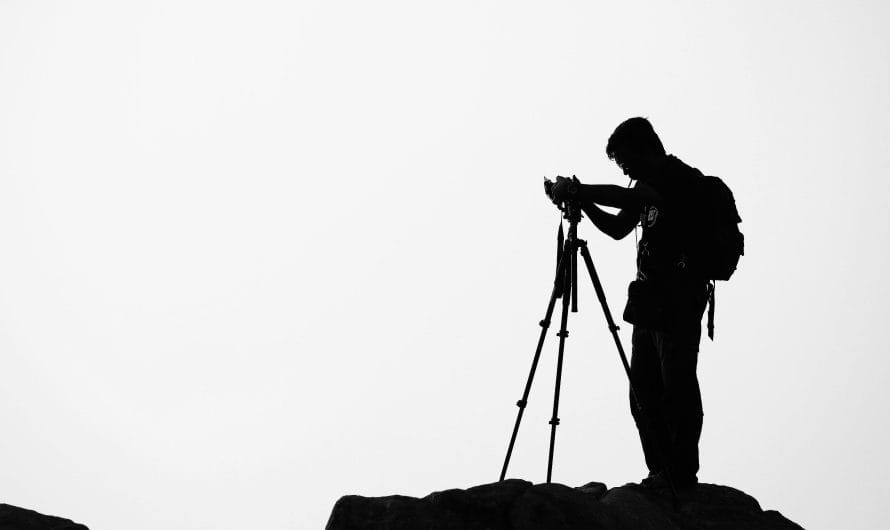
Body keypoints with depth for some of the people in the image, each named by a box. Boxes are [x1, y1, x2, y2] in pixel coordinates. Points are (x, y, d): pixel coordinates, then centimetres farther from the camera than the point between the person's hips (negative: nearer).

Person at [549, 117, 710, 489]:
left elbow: (627, 198, -25)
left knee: (676, 389, -7)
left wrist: (579, 189, -16)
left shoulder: (684, 180, -11)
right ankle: (660, 473, 13)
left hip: (679, 301, -9)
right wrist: (582, 201, 9)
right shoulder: (648, 187, 17)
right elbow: (618, 227, 23)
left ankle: (683, 475, -3)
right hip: (649, 300, 9)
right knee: (644, 391, 7)